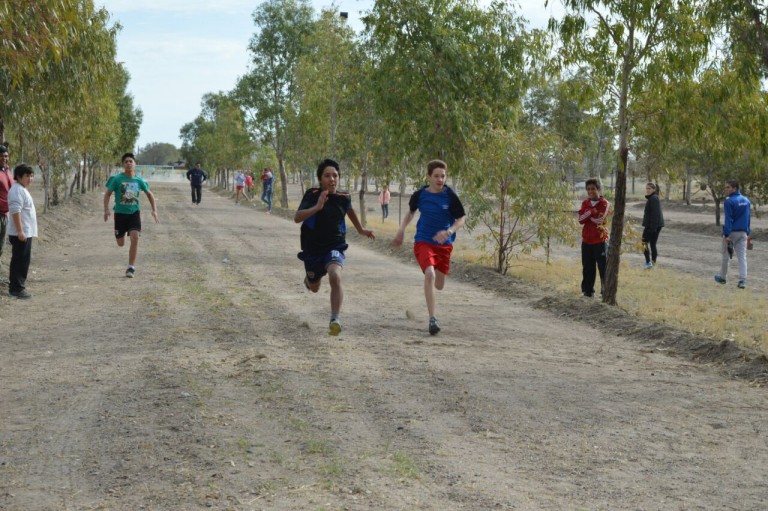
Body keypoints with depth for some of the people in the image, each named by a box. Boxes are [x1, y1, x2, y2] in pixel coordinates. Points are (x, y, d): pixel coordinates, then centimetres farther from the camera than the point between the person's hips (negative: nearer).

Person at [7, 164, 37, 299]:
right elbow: (15, 211, -24)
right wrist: (20, 231, -27)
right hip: (20, 233, -11)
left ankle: (17, 286, 20)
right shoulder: (17, 190, -16)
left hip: (26, 232, 11)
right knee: (20, 261, -8)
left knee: (22, 261, 14)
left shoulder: (23, 189, 18)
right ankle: (16, 288, -6)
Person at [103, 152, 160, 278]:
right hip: (120, 213, -1)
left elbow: (149, 194, 14)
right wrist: (106, 210, -16)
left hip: (134, 213, 1)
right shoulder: (117, 179, -7)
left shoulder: (139, 181, 0)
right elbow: (107, 194, -2)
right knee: (120, 243, 5)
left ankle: (131, 267, -13)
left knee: (135, 238, -19)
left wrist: (154, 211, 6)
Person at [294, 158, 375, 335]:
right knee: (314, 288, 22)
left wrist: (361, 230, 27)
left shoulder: (344, 197, -6)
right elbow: (297, 218, -29)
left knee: (335, 276, -31)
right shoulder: (312, 195, -16)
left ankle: (335, 319, -28)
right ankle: (309, 278, 61)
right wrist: (317, 207, -43)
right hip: (312, 249, 0)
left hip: (335, 247, 0)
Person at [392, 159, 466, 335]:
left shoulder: (450, 196, -10)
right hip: (423, 242, -1)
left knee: (439, 285, 9)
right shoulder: (420, 194, -5)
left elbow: (461, 219, -4)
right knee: (429, 274, -26)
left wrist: (449, 231, -22)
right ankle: (432, 319, -25)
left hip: (444, 245, 1)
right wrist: (401, 229, 7)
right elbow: (411, 212, 17)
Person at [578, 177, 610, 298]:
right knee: (587, 267, 9)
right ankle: (588, 290, 17)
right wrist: (591, 212, -16)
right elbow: (581, 219, -3)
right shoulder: (585, 203, 9)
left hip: (600, 240, -5)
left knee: (603, 266, -2)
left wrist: (587, 215, -6)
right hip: (586, 240, 5)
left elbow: (600, 220, -18)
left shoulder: (605, 204, -7)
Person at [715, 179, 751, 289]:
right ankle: (742, 281, -7)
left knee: (725, 255, 12)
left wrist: (727, 235, -18)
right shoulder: (746, 201, 9)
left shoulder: (729, 202, -14)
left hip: (732, 232, -5)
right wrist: (747, 233, 16)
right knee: (742, 256, 3)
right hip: (743, 233, 5)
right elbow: (747, 218, 13)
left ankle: (722, 277, 24)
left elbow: (729, 219, -18)